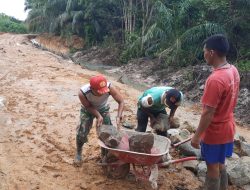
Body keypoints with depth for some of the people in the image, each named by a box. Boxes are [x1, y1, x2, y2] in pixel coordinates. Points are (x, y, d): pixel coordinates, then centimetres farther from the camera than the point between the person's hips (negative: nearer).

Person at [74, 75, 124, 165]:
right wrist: (98, 116, -33)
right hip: (88, 110, -1)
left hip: (103, 109, 1)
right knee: (82, 133, -5)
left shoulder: (109, 87, -38)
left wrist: (119, 116, -39)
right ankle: (78, 153, 23)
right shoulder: (82, 93, -39)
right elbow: (88, 107, -20)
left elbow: (121, 101, -26)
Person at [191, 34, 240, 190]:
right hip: (226, 127, 8)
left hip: (215, 132, -8)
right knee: (220, 165, 22)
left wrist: (197, 136, -16)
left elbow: (208, 113, -25)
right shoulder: (233, 71, -1)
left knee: (213, 168, 9)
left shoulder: (215, 80, -29)